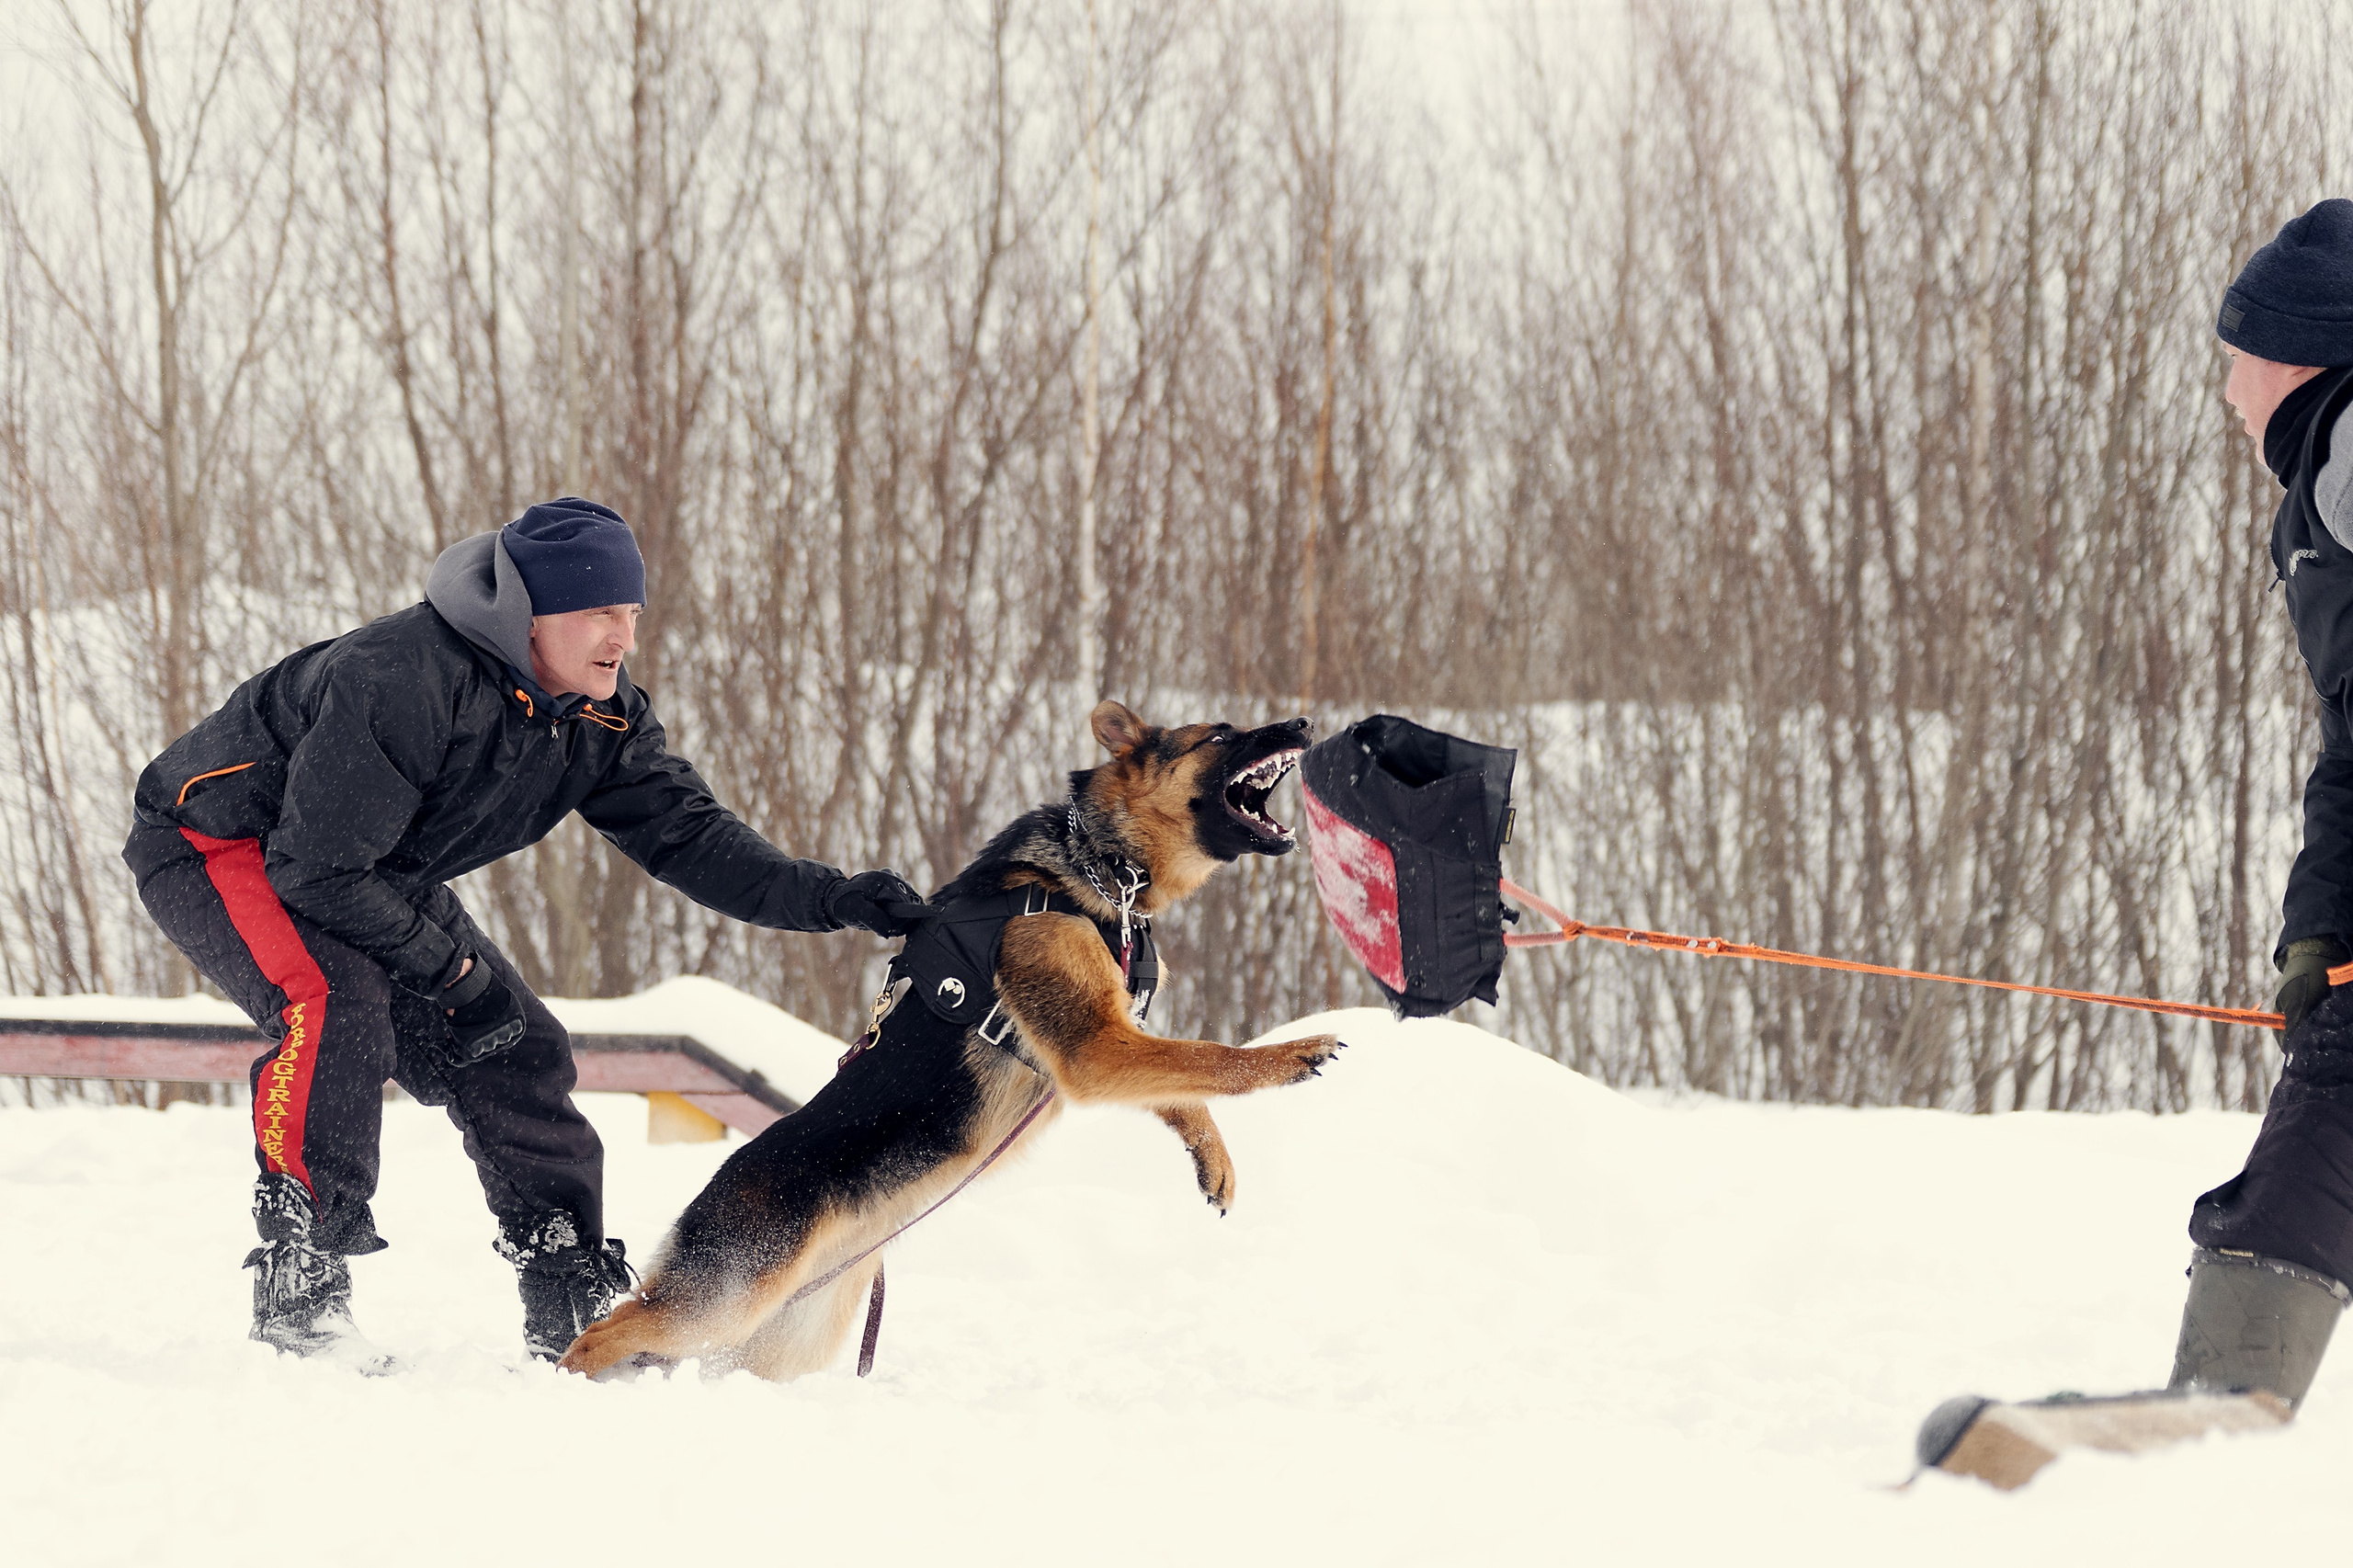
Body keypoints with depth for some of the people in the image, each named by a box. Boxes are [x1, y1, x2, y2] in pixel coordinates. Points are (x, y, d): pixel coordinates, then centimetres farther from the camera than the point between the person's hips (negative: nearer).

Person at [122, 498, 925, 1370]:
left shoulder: (600, 718, -10)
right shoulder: (403, 680, -36)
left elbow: (685, 832, -8)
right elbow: (318, 868, -34)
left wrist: (829, 898, -23)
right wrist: (453, 973, -26)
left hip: (376, 875, 8)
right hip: (219, 842, -8)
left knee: (515, 1052, -1)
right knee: (339, 1004, -34)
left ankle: (579, 1309, 9)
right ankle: (297, 1296, -28)